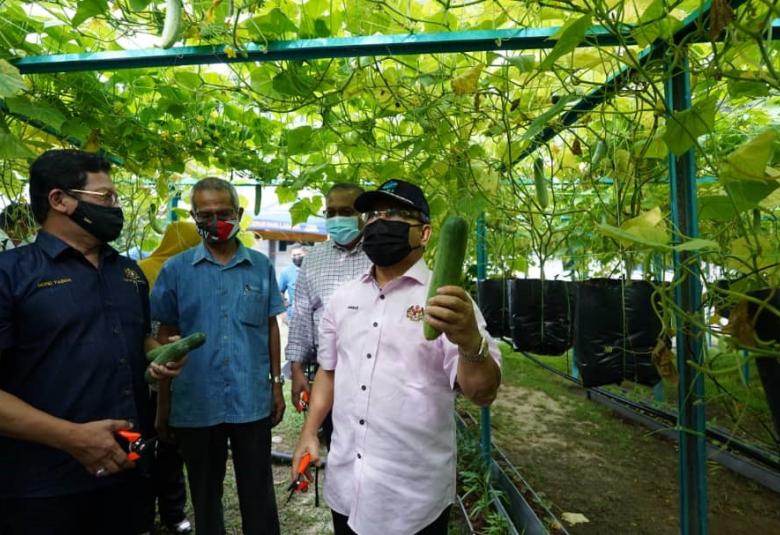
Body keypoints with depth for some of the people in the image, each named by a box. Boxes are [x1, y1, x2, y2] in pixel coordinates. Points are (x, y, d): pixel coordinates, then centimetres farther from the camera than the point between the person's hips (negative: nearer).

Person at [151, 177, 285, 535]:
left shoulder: (261, 266, 1)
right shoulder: (175, 270, -2)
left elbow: (271, 327, 6)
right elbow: (166, 337, 2)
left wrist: (276, 384, 4)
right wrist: (163, 403, 3)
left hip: (253, 401, 0)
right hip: (196, 404, 0)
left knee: (258, 494, 12)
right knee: (204, 495, 18)